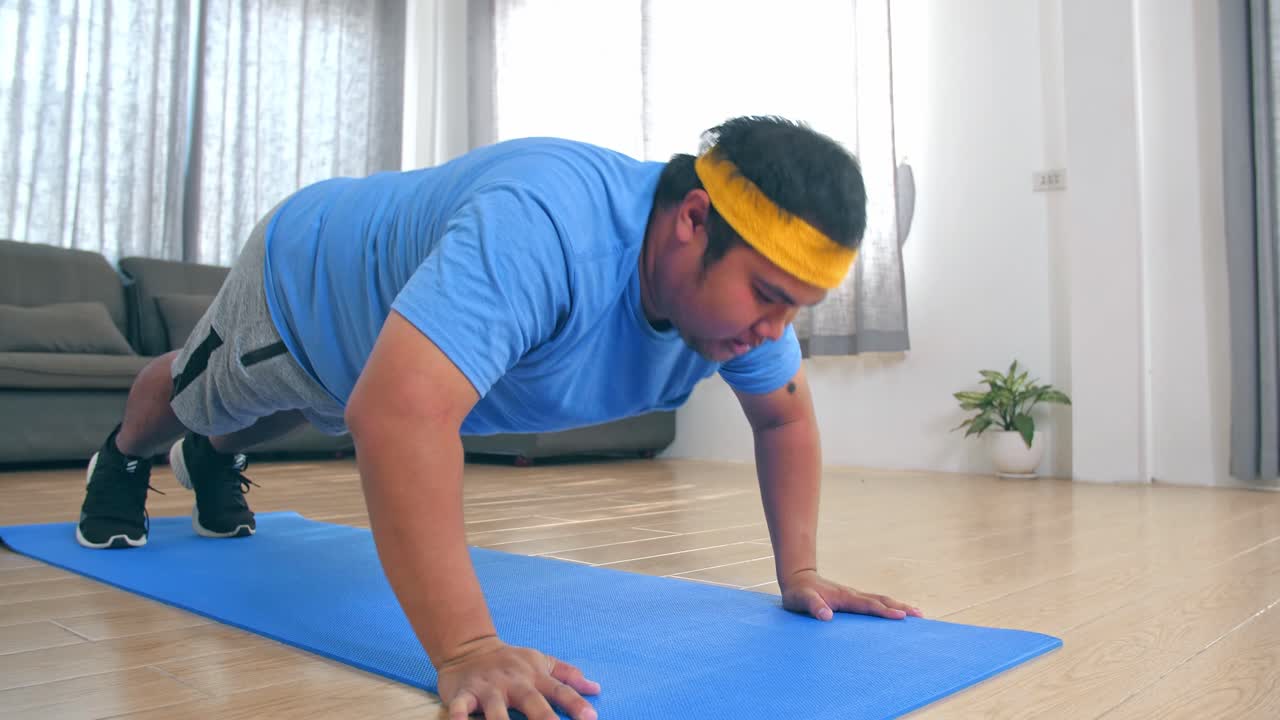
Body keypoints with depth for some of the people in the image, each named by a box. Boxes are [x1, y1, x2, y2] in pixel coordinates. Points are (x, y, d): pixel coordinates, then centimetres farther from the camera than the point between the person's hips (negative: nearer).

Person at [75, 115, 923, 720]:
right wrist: (468, 651, -60)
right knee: (193, 397, 28)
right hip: (306, 279, -5)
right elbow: (398, 411, -58)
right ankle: (124, 460, 62)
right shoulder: (547, 228, -50)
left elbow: (785, 414, -10)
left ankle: (214, 464, 68)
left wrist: (799, 572, -17)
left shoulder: (737, 273, -25)